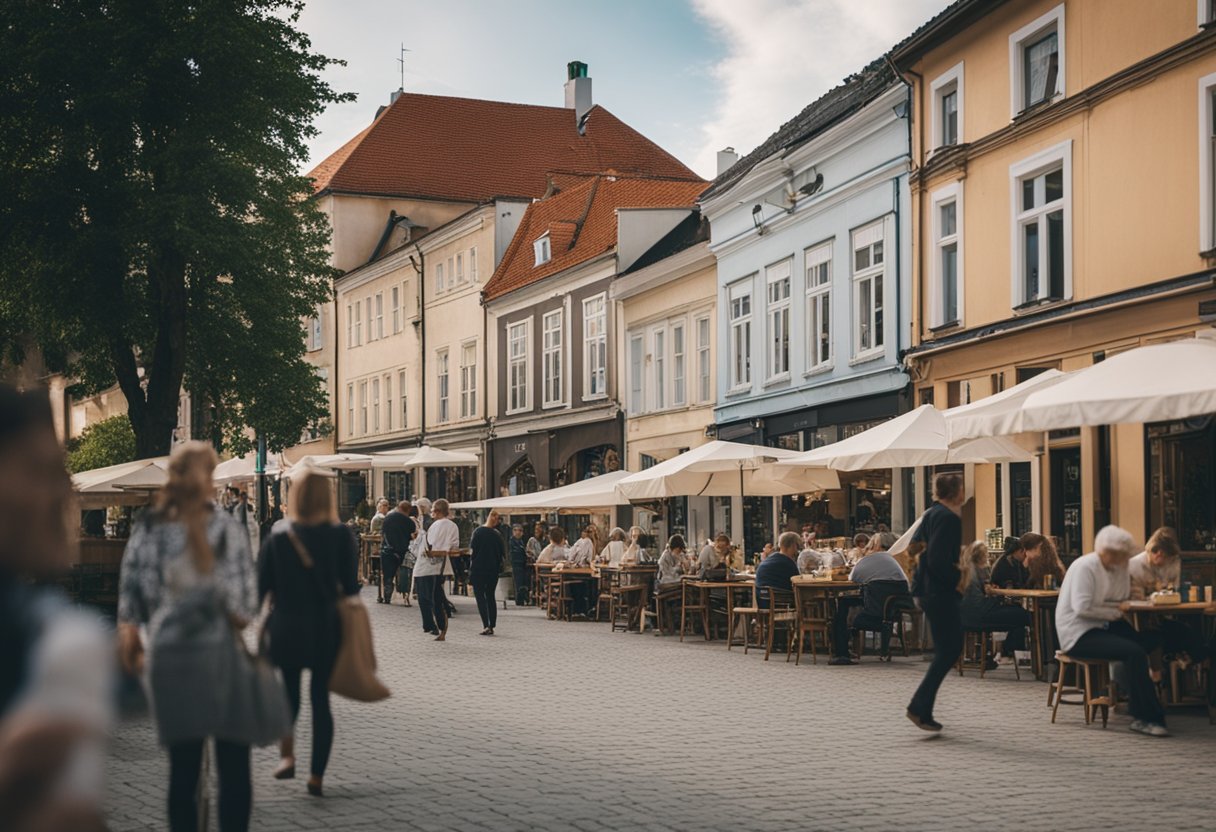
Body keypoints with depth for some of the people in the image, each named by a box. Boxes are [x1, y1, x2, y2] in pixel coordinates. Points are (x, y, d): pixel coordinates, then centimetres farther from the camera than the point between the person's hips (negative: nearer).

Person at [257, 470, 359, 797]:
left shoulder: (276, 542, -6)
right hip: (327, 629, 0)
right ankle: (316, 776, 9)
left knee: (289, 688, 22)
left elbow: (260, 590, -1)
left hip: (286, 628, 0)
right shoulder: (341, 537, -7)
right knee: (321, 697, 9)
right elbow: (350, 587, -8)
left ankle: (286, 754, 5)